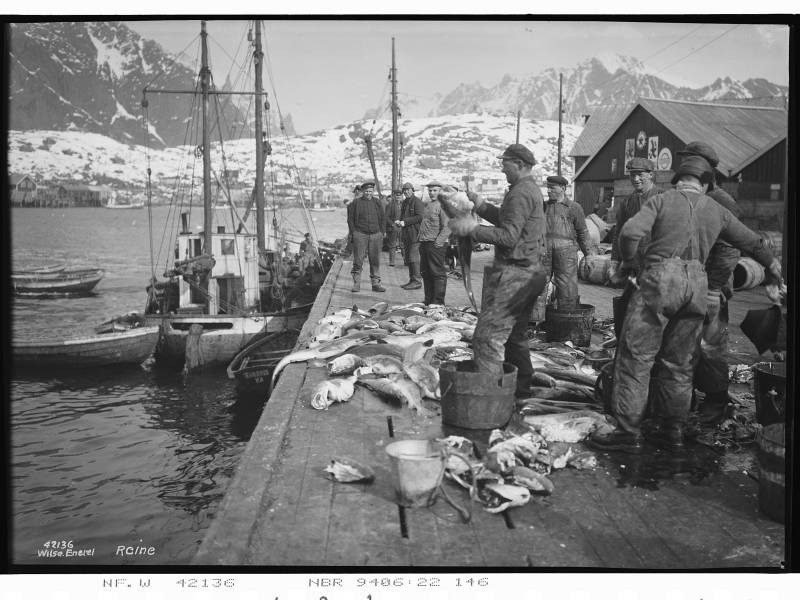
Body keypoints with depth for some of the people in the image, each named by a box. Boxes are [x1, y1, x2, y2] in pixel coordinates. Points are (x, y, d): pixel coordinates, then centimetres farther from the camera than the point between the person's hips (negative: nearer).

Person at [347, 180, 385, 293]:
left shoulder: (377, 202, 12)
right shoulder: (356, 202, 4)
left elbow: (383, 219, 15)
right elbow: (350, 219, 5)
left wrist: (381, 233, 6)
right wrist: (354, 232, -3)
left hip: (375, 235, 2)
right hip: (360, 234, -2)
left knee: (375, 261, 3)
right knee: (358, 261, -3)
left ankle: (376, 284, 10)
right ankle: (356, 284, 3)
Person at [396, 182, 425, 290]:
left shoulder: (417, 202, -8)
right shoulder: (404, 202, 19)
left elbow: (420, 217, -17)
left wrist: (405, 222, -18)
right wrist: (399, 222, 6)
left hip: (414, 233, -9)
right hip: (405, 234, 9)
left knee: (414, 257, -11)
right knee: (407, 258, 10)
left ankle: (417, 281, -7)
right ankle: (412, 280, 17)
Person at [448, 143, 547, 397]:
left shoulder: (521, 193, -16)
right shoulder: (532, 190, 18)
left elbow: (509, 236, -24)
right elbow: (506, 220, 23)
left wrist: (472, 228, -21)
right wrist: (479, 203, 15)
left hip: (514, 275, -11)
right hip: (529, 272, 11)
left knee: (488, 335, -11)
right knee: (515, 334, 20)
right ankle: (521, 388, 29)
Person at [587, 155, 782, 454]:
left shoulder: (662, 199, 4)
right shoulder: (718, 211, 17)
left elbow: (630, 232, -11)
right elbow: (753, 242, 27)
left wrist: (629, 263, 6)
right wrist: (772, 266, 46)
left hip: (660, 278, -4)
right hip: (697, 284, 5)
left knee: (636, 356, -1)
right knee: (678, 362, 13)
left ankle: (629, 432, -3)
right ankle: (673, 430, 20)